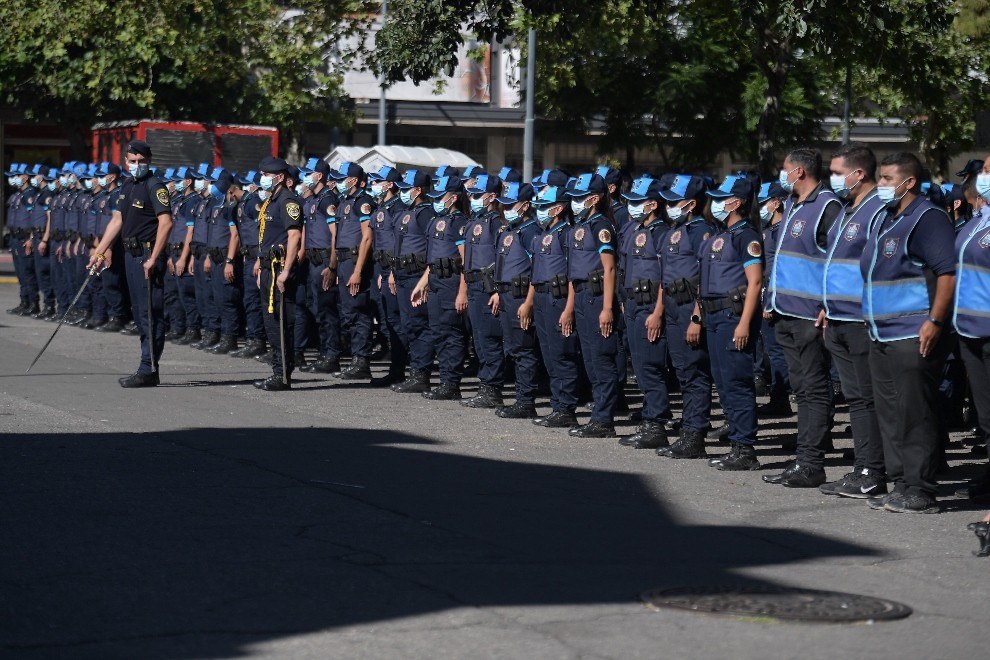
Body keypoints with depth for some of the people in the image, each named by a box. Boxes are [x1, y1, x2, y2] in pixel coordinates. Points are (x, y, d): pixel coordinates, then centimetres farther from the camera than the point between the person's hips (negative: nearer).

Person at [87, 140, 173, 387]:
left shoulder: (155, 186, -11)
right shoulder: (127, 187, 16)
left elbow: (166, 223, -19)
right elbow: (117, 221, 21)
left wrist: (153, 258, -23)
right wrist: (99, 251, 16)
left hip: (148, 255, -9)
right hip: (131, 254, 9)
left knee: (151, 313, -8)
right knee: (140, 313, 12)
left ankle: (148, 371, -8)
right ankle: (149, 370, 17)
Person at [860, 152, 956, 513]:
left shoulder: (928, 218, -10)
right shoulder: (885, 220, 18)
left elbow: (948, 272, -17)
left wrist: (935, 321, -23)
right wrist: (870, 320, 19)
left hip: (913, 336, -10)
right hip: (882, 334, 10)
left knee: (914, 414, -8)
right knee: (890, 414, 11)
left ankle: (920, 491, -4)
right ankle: (901, 486, 18)